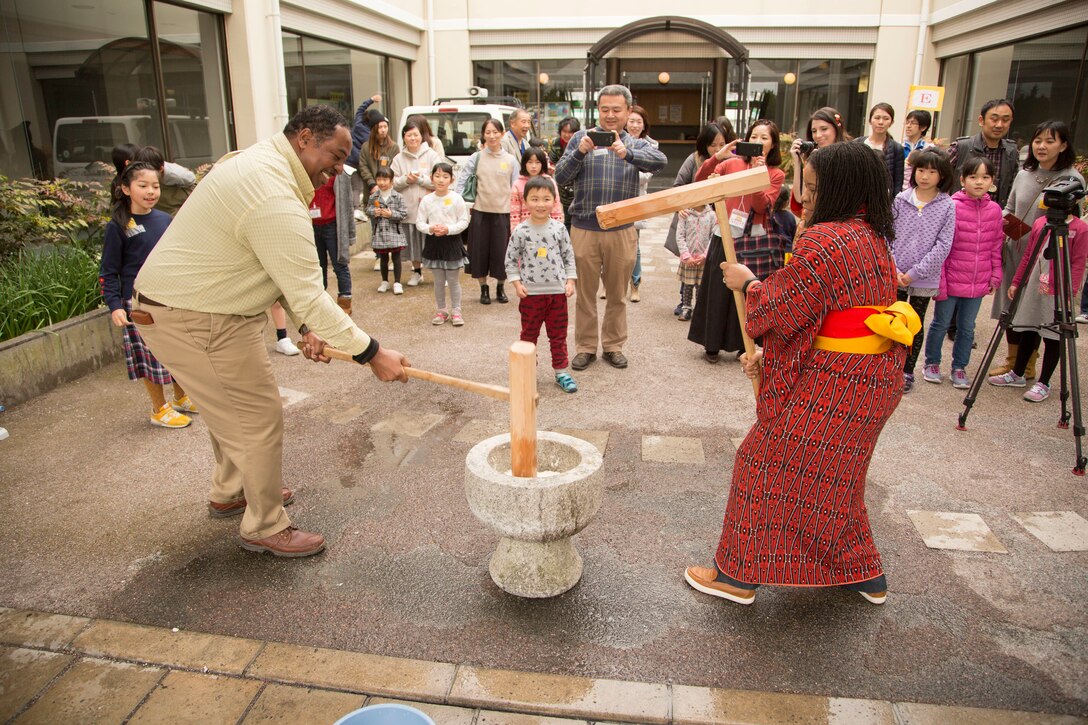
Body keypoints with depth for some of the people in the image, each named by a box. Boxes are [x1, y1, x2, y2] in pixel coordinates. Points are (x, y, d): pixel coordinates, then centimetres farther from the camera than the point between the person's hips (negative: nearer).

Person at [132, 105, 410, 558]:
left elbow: (287, 269, 11)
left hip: (176, 298, 11)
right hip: (196, 322, -11)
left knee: (230, 406, 25)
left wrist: (307, 326, 2)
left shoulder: (262, 162, 8)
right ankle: (265, 528, 15)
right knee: (259, 418, -2)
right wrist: (370, 354, -25)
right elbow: (307, 295, -29)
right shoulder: (275, 200, -28)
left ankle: (231, 493, 46)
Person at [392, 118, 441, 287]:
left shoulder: (431, 155, 1)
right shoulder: (398, 159, 8)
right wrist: (406, 180, -13)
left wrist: (419, 178, -14)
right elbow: (393, 183, 4)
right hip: (408, 208, 3)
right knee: (412, 241, 10)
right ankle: (417, 272, 26)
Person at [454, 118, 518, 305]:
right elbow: (462, 178, 2)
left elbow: (516, 189, 4)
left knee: (501, 252, 5)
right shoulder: (477, 157, 2)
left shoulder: (511, 160, 3)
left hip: (503, 212, 0)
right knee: (480, 251, 5)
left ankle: (500, 288, 24)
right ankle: (484, 288, 20)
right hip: (480, 211, 0)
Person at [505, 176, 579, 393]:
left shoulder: (559, 228, -1)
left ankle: (561, 372, 22)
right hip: (531, 293, -2)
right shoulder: (521, 231, -7)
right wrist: (517, 283, -8)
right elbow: (511, 259, 0)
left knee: (558, 335, 11)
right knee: (529, 334, 11)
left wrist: (570, 280, -1)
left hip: (557, 291, 2)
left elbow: (569, 256, 6)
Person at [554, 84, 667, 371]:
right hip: (584, 229, -1)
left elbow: (660, 160, -15)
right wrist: (580, 152, -20)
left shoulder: (637, 144, 7)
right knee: (585, 293, 7)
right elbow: (560, 177, -3)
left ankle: (613, 345, 24)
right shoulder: (580, 138, 5)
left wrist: (628, 154, -33)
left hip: (622, 231, 1)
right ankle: (585, 347, 19)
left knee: (617, 293, 10)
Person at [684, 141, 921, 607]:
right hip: (873, 377, 10)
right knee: (834, 477, 25)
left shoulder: (825, 241, -22)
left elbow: (783, 310, -18)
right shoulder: (872, 238, 10)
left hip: (834, 385, -10)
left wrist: (748, 283, 2)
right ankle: (865, 575, 39)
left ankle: (739, 574, 19)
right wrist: (769, 355, 9)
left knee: (767, 463, 5)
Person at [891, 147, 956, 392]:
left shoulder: (947, 206, -4)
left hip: (924, 279, -1)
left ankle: (907, 371, 22)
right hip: (894, 277, 1)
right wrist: (894, 269, -10)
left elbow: (943, 245, -8)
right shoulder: (901, 199, 0)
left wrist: (914, 272, -14)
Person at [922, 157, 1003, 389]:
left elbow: (996, 246, 12)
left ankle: (959, 367, 28)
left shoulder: (994, 210, 2)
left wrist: (996, 275, 8)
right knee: (941, 323, 10)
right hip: (951, 280, -4)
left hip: (978, 283, 4)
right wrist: (939, 280, -12)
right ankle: (932, 363, 28)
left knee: (967, 328, 14)